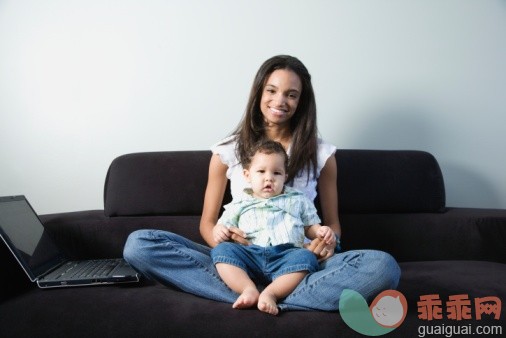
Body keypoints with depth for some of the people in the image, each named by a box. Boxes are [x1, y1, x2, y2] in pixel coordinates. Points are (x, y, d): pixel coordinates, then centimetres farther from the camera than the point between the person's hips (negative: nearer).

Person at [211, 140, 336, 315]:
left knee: (306, 257, -32)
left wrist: (321, 231, 3)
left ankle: (271, 293, -42)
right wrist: (218, 231, -1)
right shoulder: (240, 204, 23)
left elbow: (310, 227, 26)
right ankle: (249, 289, -39)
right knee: (221, 249, -25)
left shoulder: (298, 200, 24)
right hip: (251, 253, 1)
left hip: (286, 253, 0)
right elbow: (223, 224, 23)